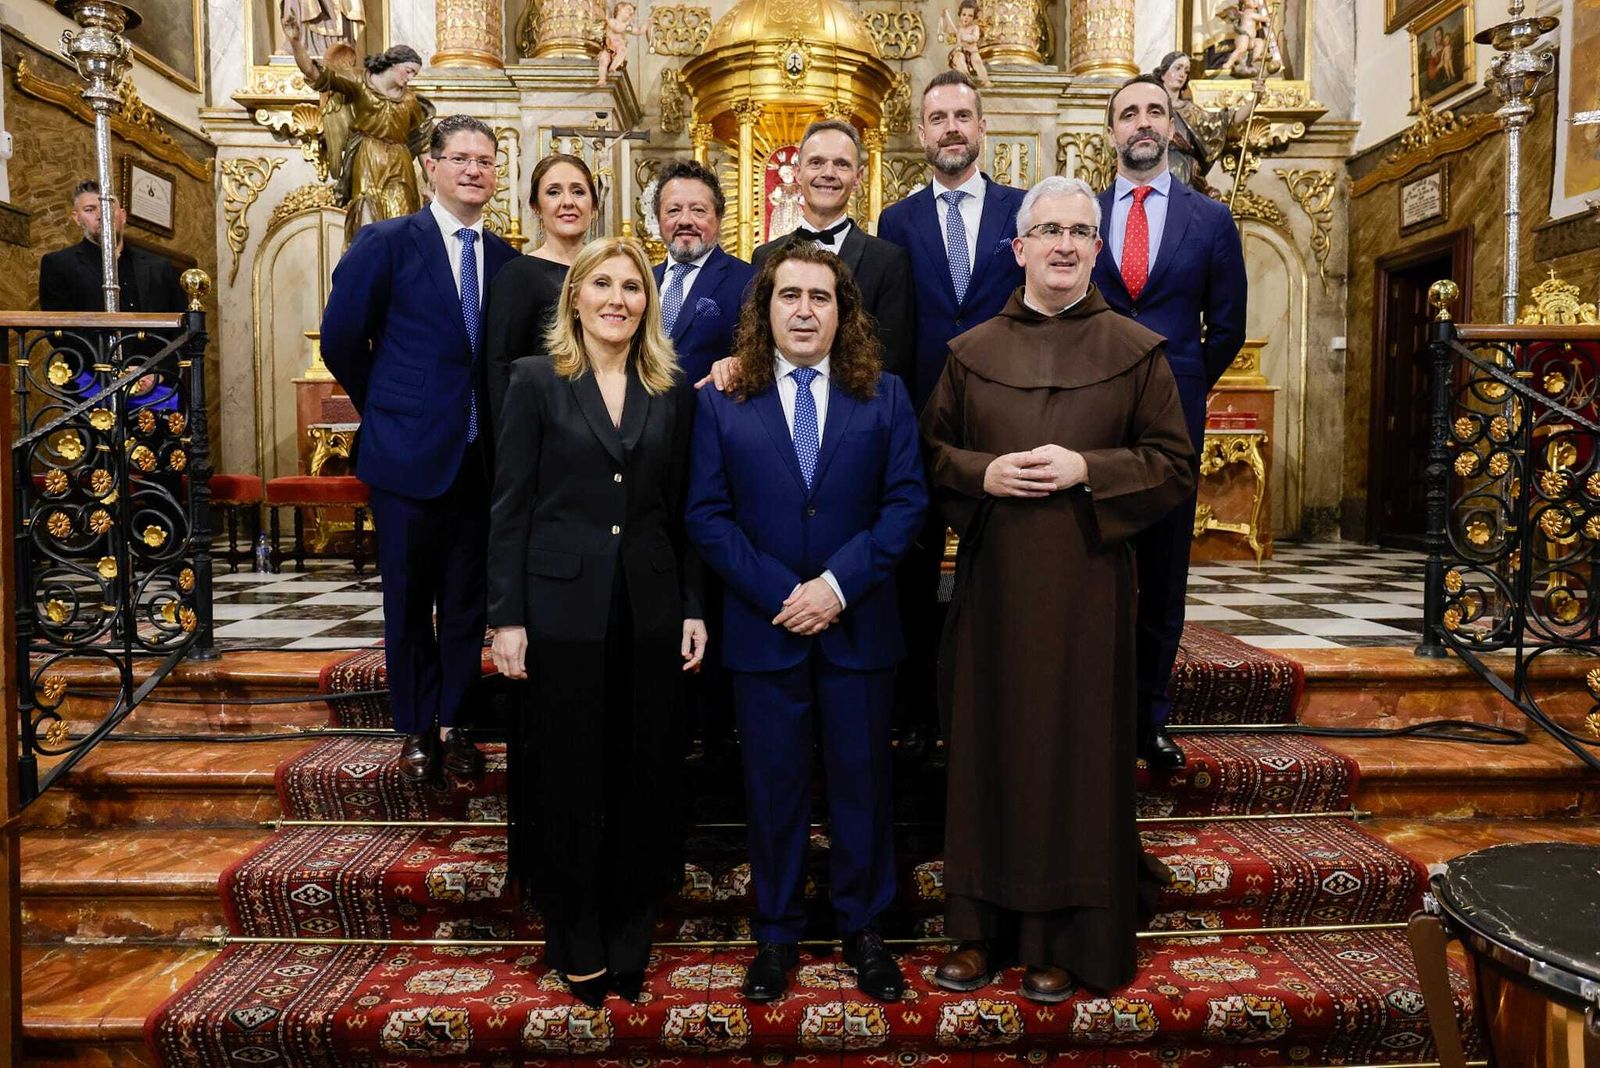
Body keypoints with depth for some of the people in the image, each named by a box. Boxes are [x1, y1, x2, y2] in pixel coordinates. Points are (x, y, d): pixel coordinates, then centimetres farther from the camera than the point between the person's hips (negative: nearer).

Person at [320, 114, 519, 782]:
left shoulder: (506, 260, 6)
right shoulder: (387, 243, -5)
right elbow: (341, 339, -2)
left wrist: (495, 420, 5)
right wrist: (386, 408, 5)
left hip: (479, 456, 3)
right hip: (408, 451, -3)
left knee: (467, 598, 11)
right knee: (409, 599, 9)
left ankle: (454, 723, 27)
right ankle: (416, 729, 25)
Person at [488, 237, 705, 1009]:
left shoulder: (673, 393, 7)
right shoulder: (536, 380, -1)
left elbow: (681, 513, 8)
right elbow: (511, 507, -4)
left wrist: (693, 609, 3)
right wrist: (506, 617, -8)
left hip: (649, 610, 3)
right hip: (563, 606, -3)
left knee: (643, 775, 11)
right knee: (567, 776, 8)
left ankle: (629, 939, 30)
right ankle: (575, 941, 28)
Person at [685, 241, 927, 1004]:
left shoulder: (885, 396, 4)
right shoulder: (722, 403, 4)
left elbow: (905, 503, -3)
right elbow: (707, 516, -2)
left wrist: (838, 584, -14)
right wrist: (779, 594, -13)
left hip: (858, 626, 0)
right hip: (762, 627, 0)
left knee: (862, 779, 10)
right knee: (773, 785, 10)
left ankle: (863, 929, 28)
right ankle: (776, 935, 27)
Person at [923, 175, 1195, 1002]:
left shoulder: (1135, 351, 3)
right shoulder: (971, 351, 8)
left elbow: (1177, 465, 1)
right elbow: (930, 451, 9)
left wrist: (1087, 469, -13)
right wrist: (984, 472, -10)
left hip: (1087, 581, -1)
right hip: (992, 581, 2)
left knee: (1075, 746, 4)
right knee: (989, 744, 7)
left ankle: (1064, 938, 20)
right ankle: (983, 927, 22)